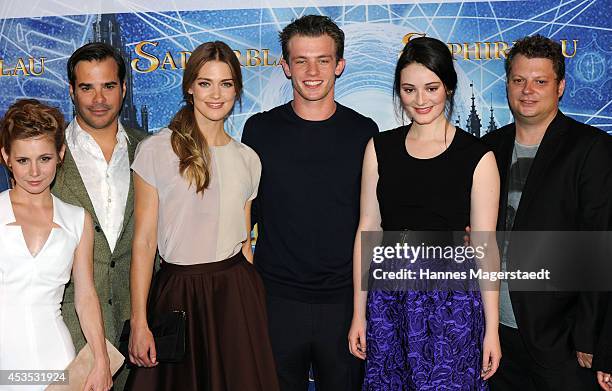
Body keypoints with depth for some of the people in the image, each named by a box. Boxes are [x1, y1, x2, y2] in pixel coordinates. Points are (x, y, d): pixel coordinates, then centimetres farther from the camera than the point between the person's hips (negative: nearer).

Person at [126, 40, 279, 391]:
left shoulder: (248, 159, 7)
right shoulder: (156, 150, -5)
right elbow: (144, 242, -6)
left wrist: (253, 307, 10)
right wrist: (139, 323, -9)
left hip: (237, 294, 3)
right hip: (179, 293, -3)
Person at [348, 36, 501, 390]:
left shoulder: (478, 157, -5)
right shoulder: (380, 148, 3)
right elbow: (368, 230, 5)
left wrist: (492, 328, -3)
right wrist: (359, 313, 6)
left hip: (452, 298, -2)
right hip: (388, 296, 3)